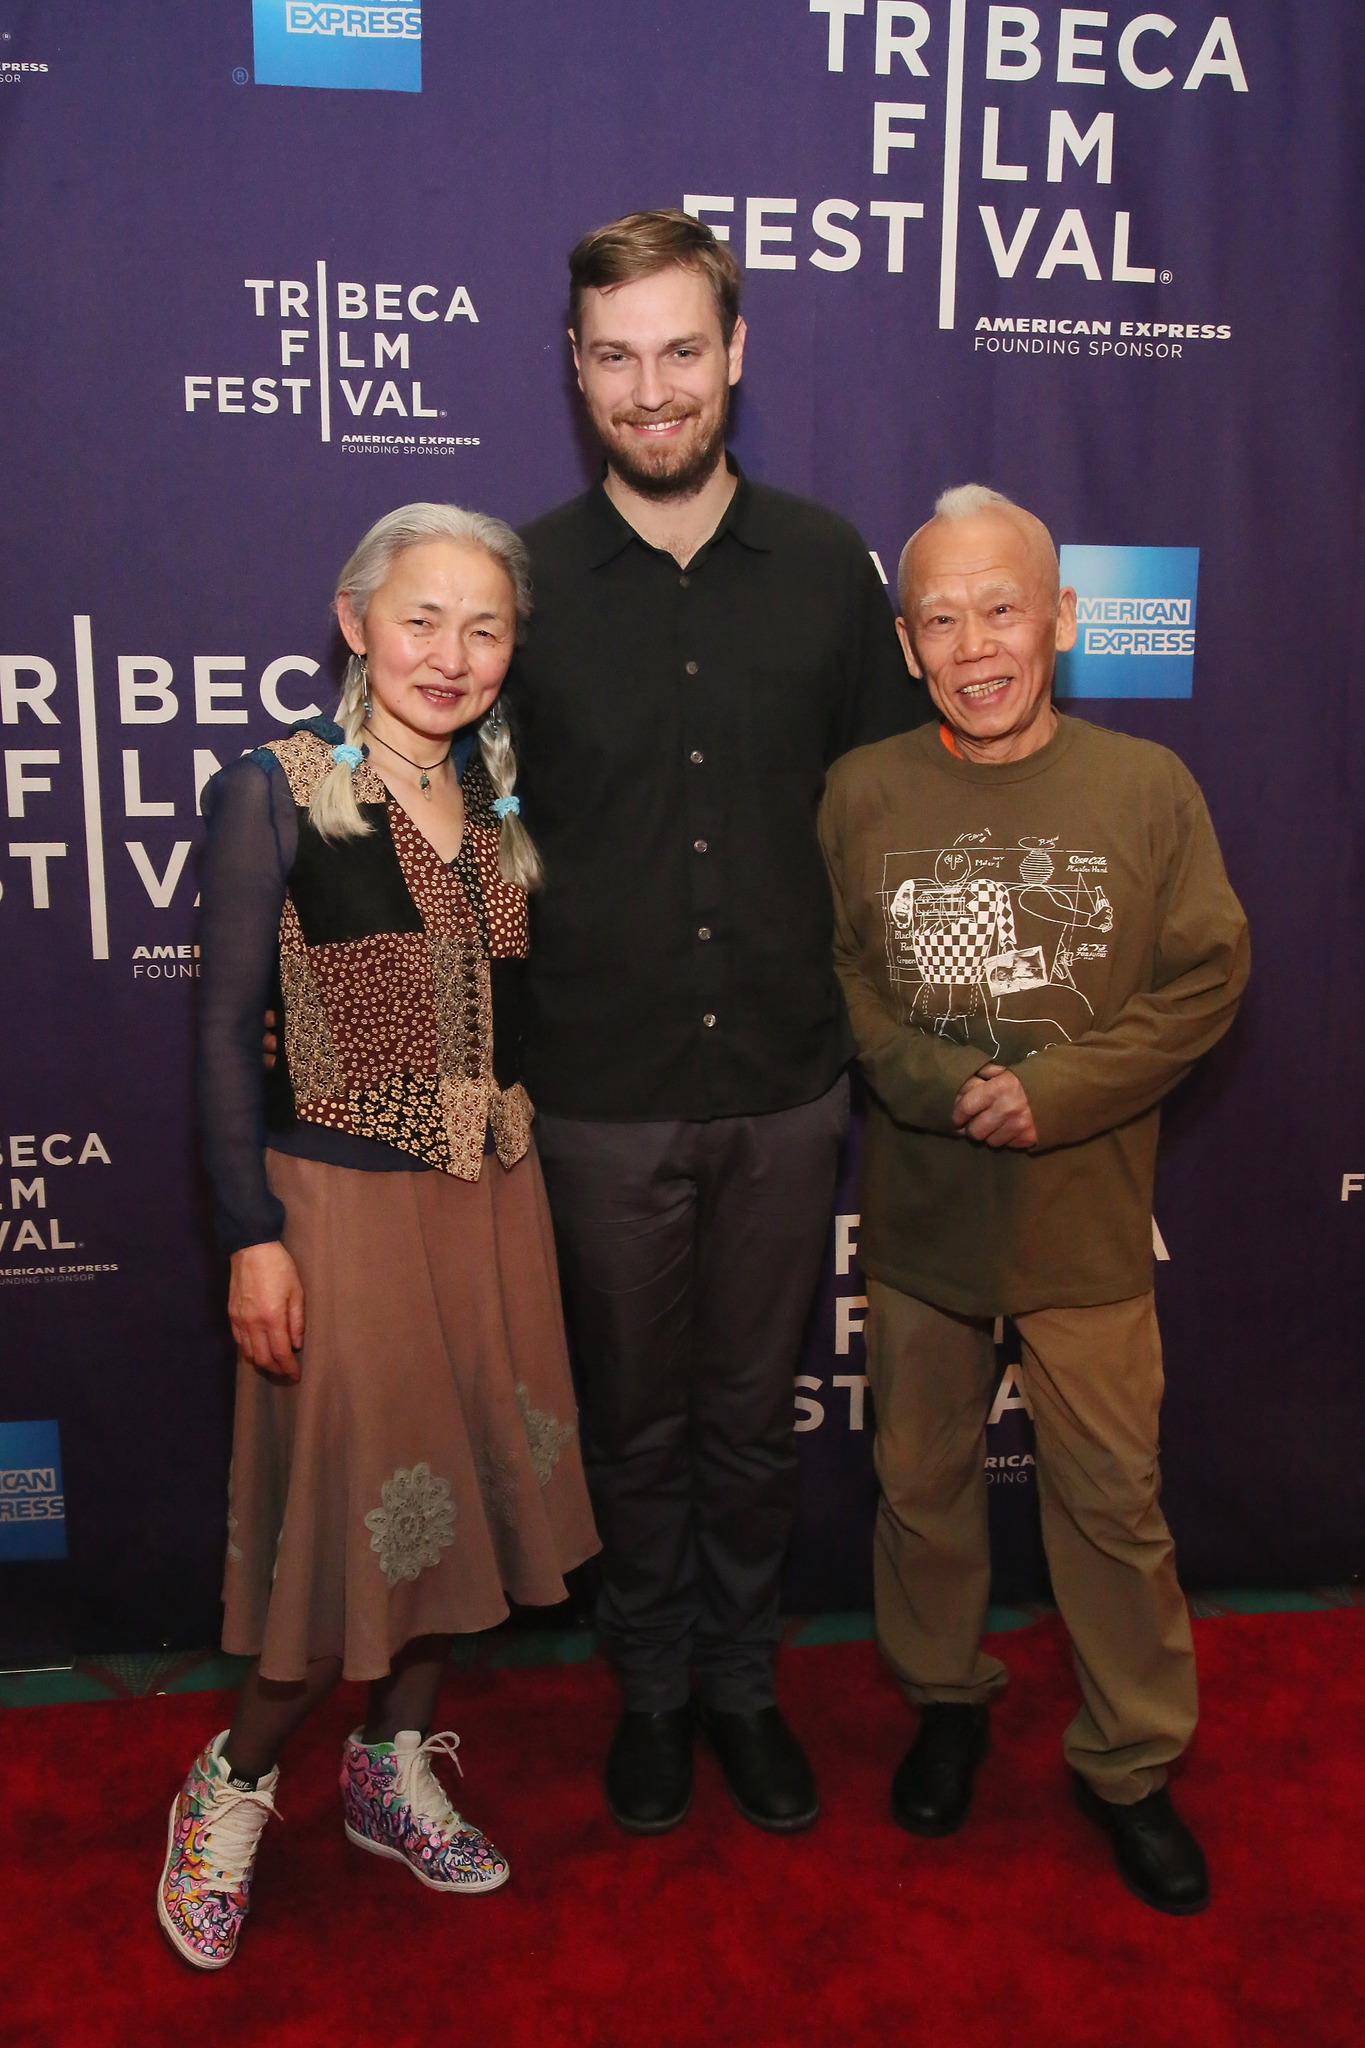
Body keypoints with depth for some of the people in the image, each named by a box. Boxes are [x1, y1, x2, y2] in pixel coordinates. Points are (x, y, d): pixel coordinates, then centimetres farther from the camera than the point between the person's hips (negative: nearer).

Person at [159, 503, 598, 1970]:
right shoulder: (275, 793, -9)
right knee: (352, 1503, 2)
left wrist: (521, 1164, 8)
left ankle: (392, 1767, 37)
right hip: (341, 1201, -6)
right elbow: (228, 1025, -9)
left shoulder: (498, 791, 7)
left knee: (462, 1487, 15)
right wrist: (252, 1234, -12)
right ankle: (234, 1783, 29)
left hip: (492, 1198, 6)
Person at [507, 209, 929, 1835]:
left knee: (754, 1409, 17)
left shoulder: (826, 566, 0)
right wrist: (498, 1045, -3)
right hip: (603, 1097, -1)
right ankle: (651, 1682, 39)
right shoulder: (523, 583, -5)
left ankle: (742, 1677, 39)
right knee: (633, 1414, 16)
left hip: (787, 1086, 1)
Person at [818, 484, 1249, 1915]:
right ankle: (946, 1698, 42)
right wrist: (945, 1086, -17)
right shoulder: (863, 791, -3)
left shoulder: (1147, 787, -5)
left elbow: (1206, 978, -6)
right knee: (922, 1478, 17)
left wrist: (1051, 1096, -16)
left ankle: (1130, 1761, 31)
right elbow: (832, 979, -2)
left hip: (1085, 1218, -1)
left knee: (1113, 1499, 9)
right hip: (919, 1209, 2)